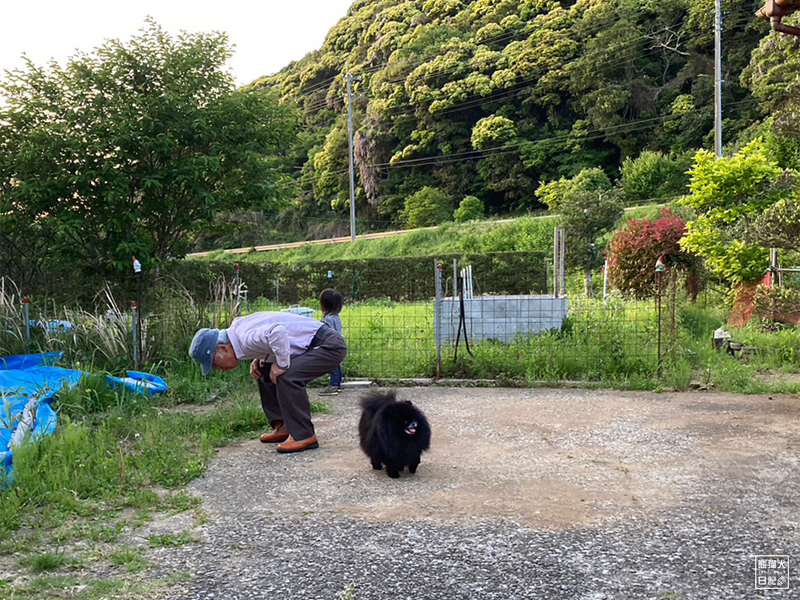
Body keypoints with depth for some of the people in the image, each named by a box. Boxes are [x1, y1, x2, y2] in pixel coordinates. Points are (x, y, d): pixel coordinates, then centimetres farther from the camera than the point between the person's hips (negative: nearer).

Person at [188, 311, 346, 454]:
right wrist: (259, 360, 2)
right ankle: (283, 426, 14)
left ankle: (304, 436, -14)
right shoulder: (237, 328, 5)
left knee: (287, 376, -25)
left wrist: (282, 365, -28)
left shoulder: (247, 338, -25)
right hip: (311, 345, 10)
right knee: (265, 371, 10)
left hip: (330, 346, -10)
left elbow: (277, 332, -43)